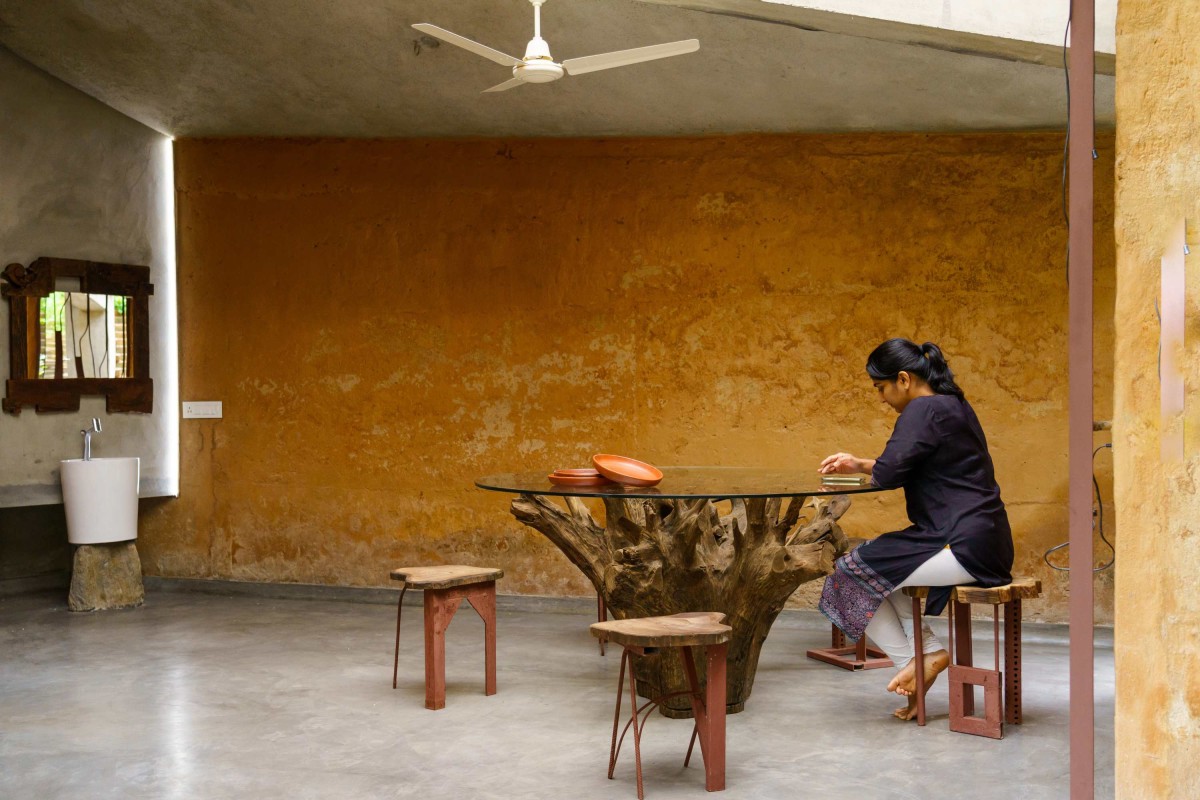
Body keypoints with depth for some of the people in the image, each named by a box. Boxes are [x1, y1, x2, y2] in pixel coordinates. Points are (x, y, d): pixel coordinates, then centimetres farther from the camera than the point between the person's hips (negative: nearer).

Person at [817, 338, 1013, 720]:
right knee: (880, 569, 23)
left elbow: (888, 474, -20)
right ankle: (928, 650, 11)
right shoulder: (953, 404, 17)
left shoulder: (923, 411, -15)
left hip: (964, 548, -11)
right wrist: (858, 464, 24)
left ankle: (911, 662, 6)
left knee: (854, 573, -3)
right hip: (981, 540, 11)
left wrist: (868, 469, 2)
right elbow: (902, 467, 25)